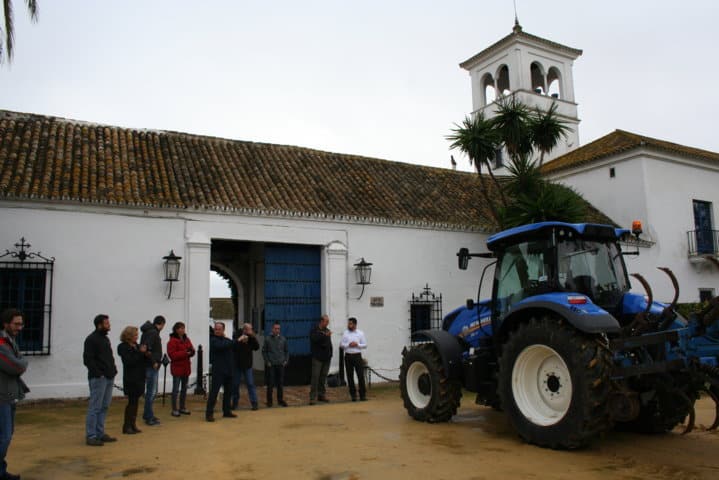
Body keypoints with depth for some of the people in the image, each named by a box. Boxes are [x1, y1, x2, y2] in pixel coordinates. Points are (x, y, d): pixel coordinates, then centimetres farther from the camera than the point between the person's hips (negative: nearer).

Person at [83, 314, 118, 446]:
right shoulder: (91, 339, -9)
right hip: (98, 378, -8)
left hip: (109, 378, 8)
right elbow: (87, 359, -14)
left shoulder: (105, 338, 17)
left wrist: (113, 369, 10)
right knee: (95, 407, -4)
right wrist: (98, 373, -17)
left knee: (104, 407, 12)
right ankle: (91, 436, 3)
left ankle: (100, 433, 20)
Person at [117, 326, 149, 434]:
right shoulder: (123, 347, -9)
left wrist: (146, 355, -1)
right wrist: (140, 352, -20)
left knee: (135, 401, 9)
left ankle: (133, 424, 17)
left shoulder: (136, 346, 11)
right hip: (130, 378, -7)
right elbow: (129, 361, -22)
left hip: (139, 377, 7)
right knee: (132, 401, -4)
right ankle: (126, 426, 4)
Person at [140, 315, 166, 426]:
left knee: (152, 391, 17)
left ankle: (147, 414, 26)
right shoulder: (153, 332, -16)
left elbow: (145, 347, 13)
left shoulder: (151, 331, 12)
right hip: (151, 367, -10)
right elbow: (146, 348, -26)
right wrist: (154, 362, -19)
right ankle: (149, 417, 4)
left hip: (151, 366, 10)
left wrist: (156, 361, 9)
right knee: (151, 392, -3)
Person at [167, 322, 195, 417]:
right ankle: (174, 409, 5)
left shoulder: (186, 340, 11)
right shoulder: (172, 341, -11)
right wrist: (185, 353, -24)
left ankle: (182, 407, 23)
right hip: (177, 367, -7)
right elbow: (172, 355, -20)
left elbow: (191, 352, 14)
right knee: (176, 389, -2)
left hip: (186, 367, 7)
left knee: (184, 388, 12)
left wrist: (192, 351, -10)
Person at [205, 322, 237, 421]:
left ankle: (226, 411, 23)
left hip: (228, 370, 7)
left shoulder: (226, 340, 17)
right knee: (214, 391, -9)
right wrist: (232, 342, -17)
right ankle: (209, 413, -6)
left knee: (228, 391, 12)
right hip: (218, 371, -7)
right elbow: (221, 346, -24)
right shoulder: (213, 340, -6)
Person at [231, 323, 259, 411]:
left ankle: (254, 403, 2)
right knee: (235, 384, 8)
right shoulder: (237, 336, -8)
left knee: (250, 384, -1)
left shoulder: (251, 338, -1)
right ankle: (235, 403, 22)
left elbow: (257, 348, -8)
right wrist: (239, 340, -31)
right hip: (237, 364, -1)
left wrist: (253, 337, -18)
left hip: (247, 365, 1)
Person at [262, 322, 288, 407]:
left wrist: (286, 360, 2)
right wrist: (267, 361, -5)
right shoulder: (267, 339, -1)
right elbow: (264, 351, 3)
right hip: (271, 365, -2)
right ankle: (269, 401, 12)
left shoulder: (283, 339, 6)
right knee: (270, 384, 2)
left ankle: (280, 400, 18)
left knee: (280, 383, 7)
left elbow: (286, 351, 12)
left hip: (281, 364, 2)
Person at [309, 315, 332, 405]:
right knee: (315, 377, -9)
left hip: (326, 358, 6)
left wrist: (330, 354, 8)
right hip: (317, 358, -6)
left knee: (323, 377, 9)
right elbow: (314, 339, -22)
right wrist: (324, 335, -28)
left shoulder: (327, 330, 14)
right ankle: (313, 397, -8)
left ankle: (321, 394, 17)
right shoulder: (314, 330, -3)